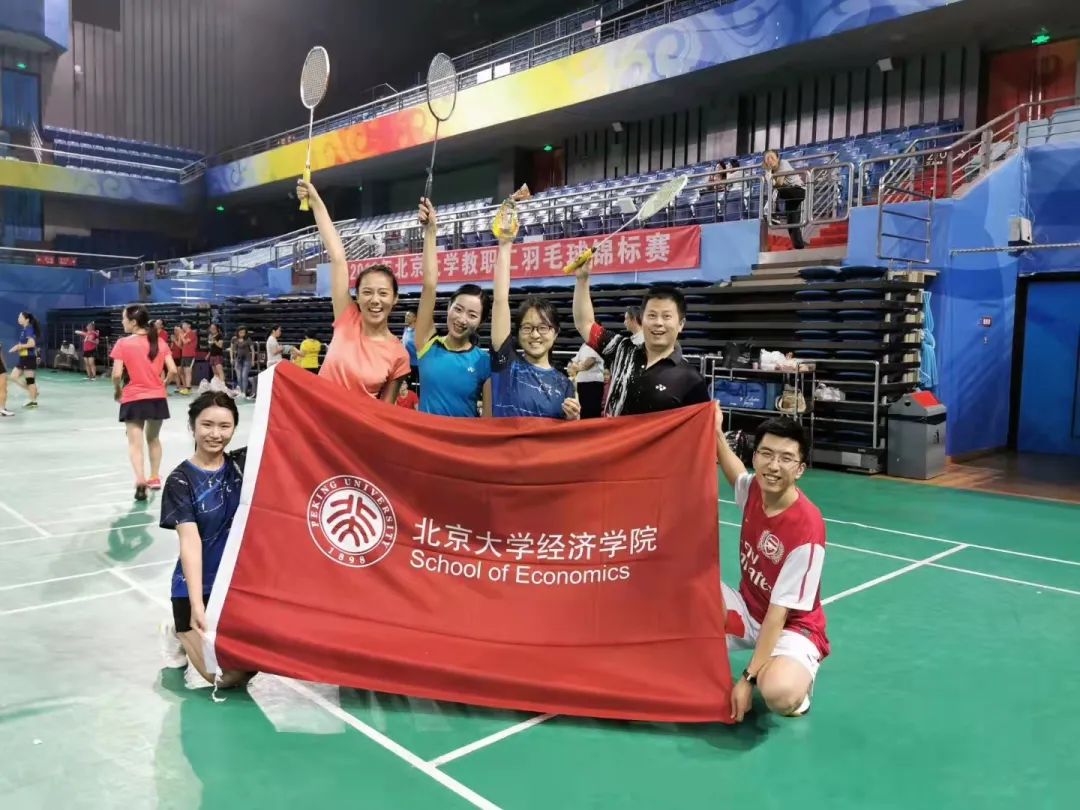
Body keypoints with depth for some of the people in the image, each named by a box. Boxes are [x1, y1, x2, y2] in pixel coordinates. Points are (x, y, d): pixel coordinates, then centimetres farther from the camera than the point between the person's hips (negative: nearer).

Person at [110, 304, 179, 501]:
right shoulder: (160, 341, 2)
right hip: (157, 398, 4)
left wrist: (117, 391, 5)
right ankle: (155, 478, 31)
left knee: (135, 443, -2)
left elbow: (117, 374, -13)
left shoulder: (123, 343, -8)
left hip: (133, 400, -4)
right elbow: (173, 370, -2)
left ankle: (141, 481, -20)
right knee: (153, 439, 22)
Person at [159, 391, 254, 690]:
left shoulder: (242, 464, 0)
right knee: (226, 676, -11)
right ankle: (181, 634, 19)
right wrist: (197, 604, -28)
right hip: (198, 587, -3)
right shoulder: (180, 480, -11)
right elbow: (190, 543, -20)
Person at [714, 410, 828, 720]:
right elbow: (735, 472, 19)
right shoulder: (753, 488, -12)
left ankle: (799, 678, 1)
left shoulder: (807, 527, -30)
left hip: (792, 627, -6)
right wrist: (717, 431, 9)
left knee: (779, 694, -36)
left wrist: (748, 678, -27)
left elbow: (779, 612, -27)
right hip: (748, 610, 6)